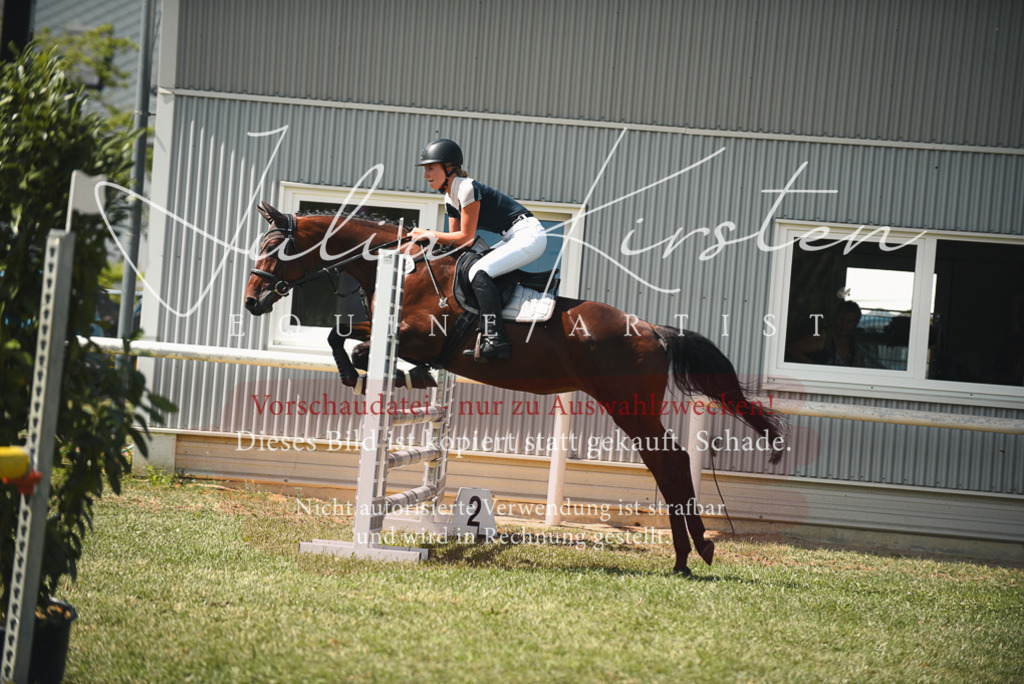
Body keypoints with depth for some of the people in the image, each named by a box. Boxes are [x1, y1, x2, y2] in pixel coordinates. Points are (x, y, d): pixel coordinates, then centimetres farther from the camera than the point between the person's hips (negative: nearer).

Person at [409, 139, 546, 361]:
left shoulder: (467, 188, -18)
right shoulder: (450, 198, 12)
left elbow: (466, 238, -17)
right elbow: (455, 239, 14)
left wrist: (430, 234, -10)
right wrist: (424, 238, -1)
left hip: (529, 234, -11)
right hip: (513, 238, 11)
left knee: (479, 272, -25)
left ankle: (496, 340, -31)